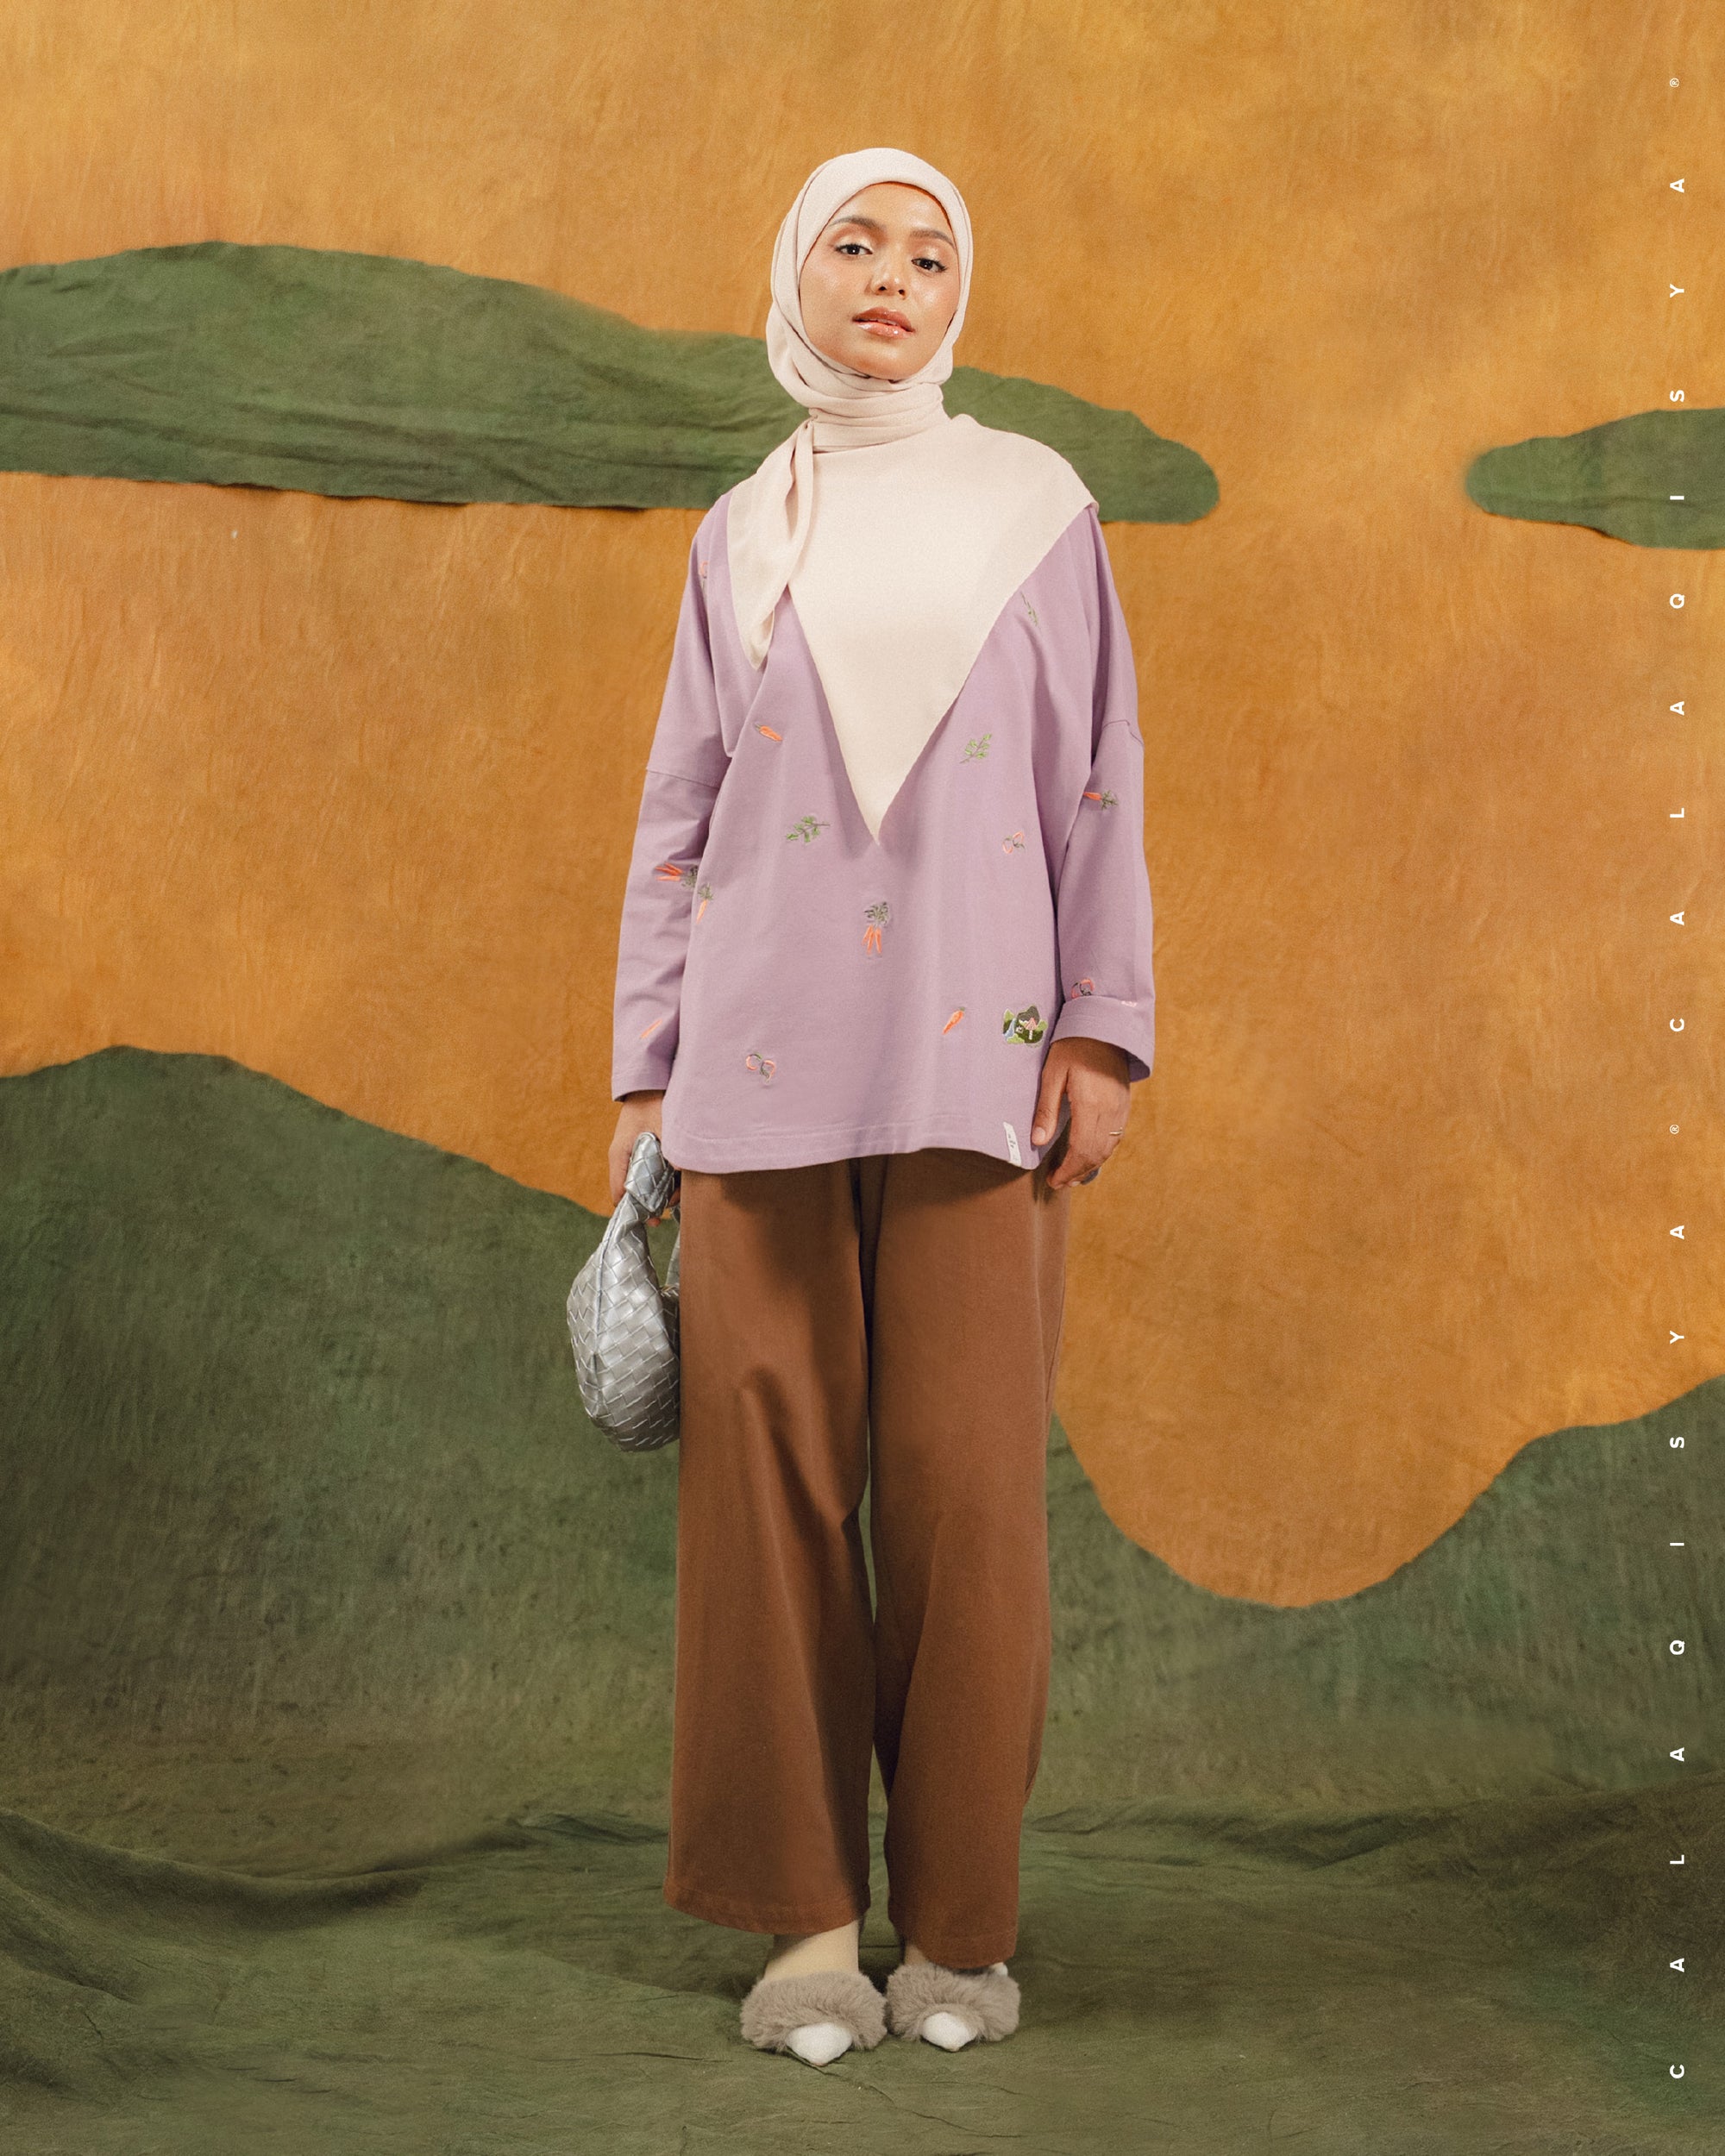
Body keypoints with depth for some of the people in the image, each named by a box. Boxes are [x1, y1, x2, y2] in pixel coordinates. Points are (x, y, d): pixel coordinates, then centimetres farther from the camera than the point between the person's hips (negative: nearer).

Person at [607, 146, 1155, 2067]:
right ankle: (808, 1910, 8)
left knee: (966, 1470, -3)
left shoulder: (1035, 507, 11)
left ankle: (959, 1918, 9)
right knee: (766, 1458, -2)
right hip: (763, 1048, 2)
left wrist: (1104, 1028, -3)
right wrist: (643, 1066, 7)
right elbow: (681, 807, 13)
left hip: (969, 1051, -1)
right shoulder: (740, 538, 15)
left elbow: (1097, 784, 7)